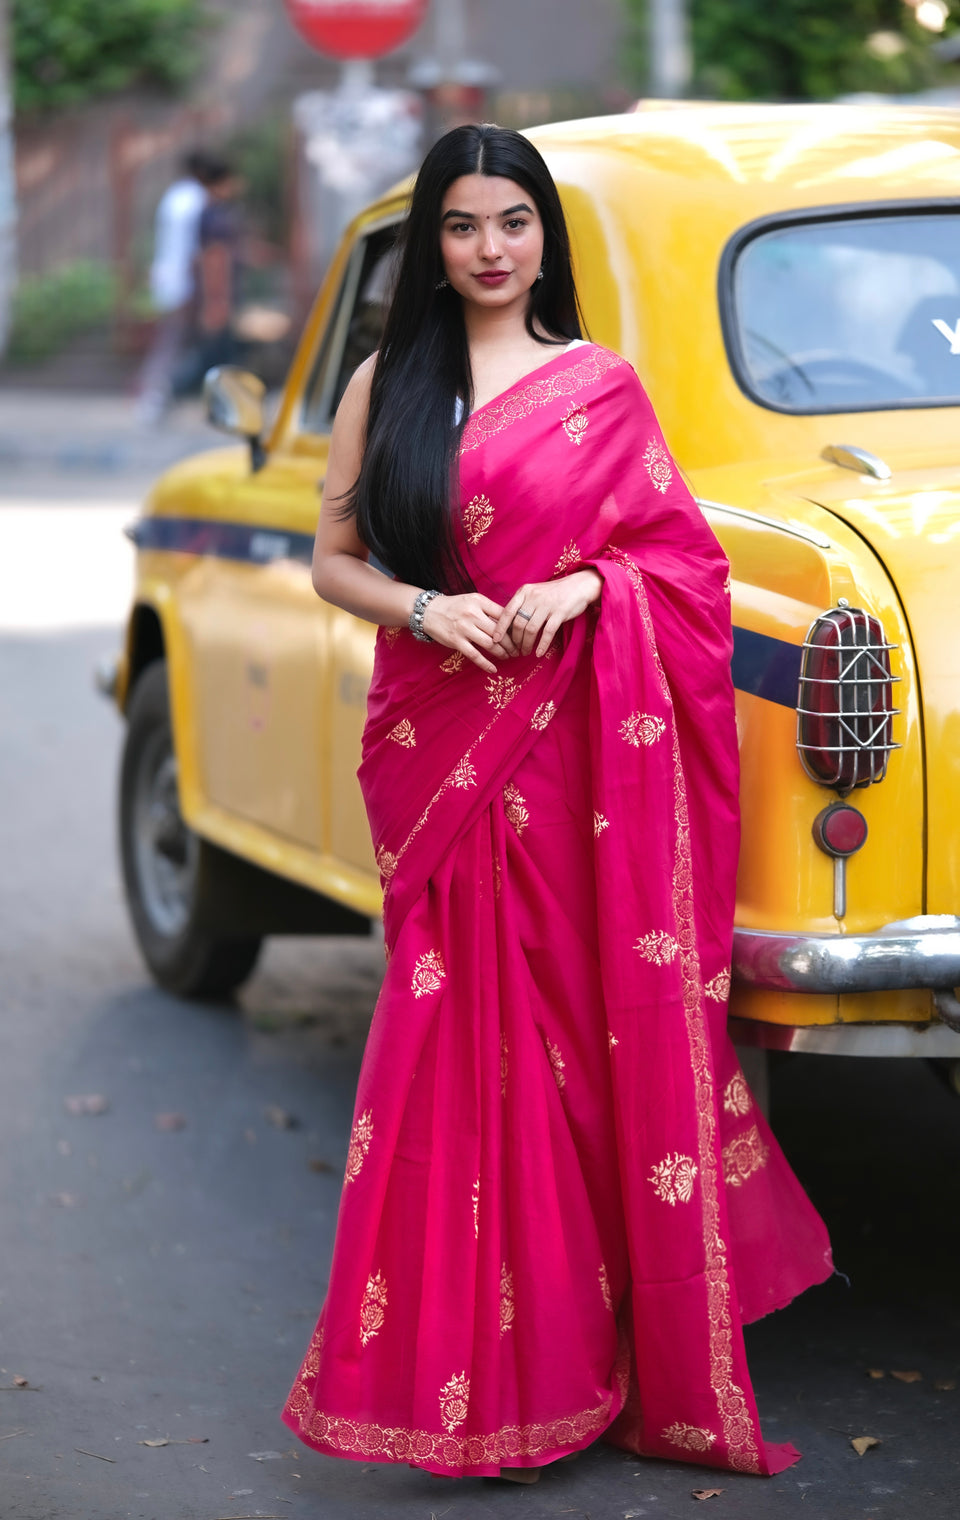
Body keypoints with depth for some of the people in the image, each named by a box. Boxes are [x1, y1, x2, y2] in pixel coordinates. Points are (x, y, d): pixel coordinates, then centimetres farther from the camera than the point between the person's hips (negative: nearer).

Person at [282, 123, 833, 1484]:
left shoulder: (600, 385, 5)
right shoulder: (387, 385, 8)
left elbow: (682, 553, 6)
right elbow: (334, 561, 8)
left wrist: (585, 584, -12)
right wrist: (425, 608, -10)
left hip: (571, 752, -1)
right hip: (436, 747, 1)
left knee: (588, 1030, 0)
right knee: (466, 1034, 1)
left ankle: (584, 1342, 12)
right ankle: (478, 1371, 9)